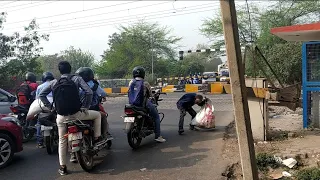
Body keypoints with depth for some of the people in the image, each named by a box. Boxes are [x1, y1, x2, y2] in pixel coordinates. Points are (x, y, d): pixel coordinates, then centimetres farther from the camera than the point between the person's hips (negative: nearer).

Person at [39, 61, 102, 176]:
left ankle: (62, 167, 21)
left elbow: (41, 95, 7)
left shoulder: (54, 82, 6)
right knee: (97, 114, 21)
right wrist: (85, 107, -3)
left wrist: (49, 106, 11)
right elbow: (89, 92, -12)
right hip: (76, 113, -3)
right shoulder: (77, 79, -2)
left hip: (61, 116, 3)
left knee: (62, 141, 17)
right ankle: (97, 138, 22)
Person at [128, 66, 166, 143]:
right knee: (156, 117, 11)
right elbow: (150, 95, -1)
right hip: (144, 104, -5)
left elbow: (130, 92, 10)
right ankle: (157, 136, 5)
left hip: (132, 104, 6)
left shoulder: (131, 82, 0)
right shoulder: (145, 83, -11)